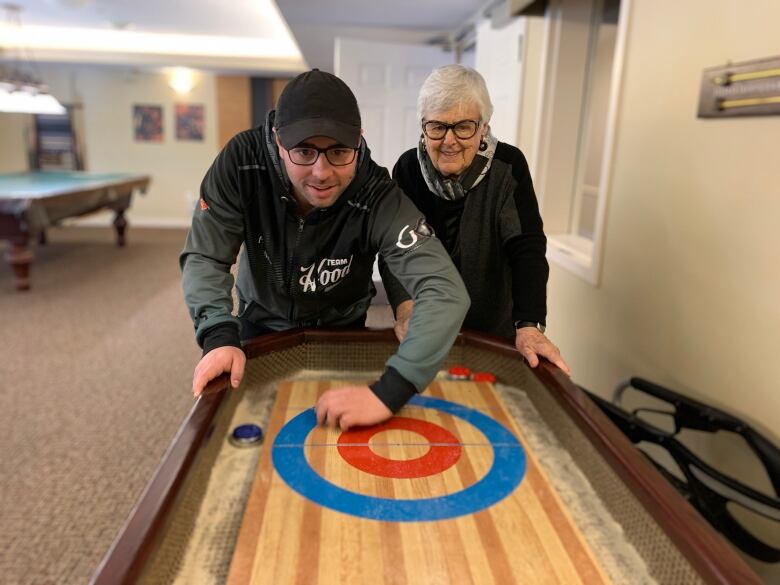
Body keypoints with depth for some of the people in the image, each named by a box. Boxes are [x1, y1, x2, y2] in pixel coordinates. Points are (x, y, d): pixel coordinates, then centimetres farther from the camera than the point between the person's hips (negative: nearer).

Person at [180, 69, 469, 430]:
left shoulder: (378, 198, -35)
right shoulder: (243, 161, -29)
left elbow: (446, 293, -44)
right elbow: (204, 257, -22)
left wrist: (389, 392, -55)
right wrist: (220, 337, -40)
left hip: (340, 331, -1)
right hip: (260, 325, 1)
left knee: (337, 433, 14)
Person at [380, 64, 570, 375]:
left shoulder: (508, 166, -14)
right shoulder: (408, 168, -8)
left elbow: (527, 248, -22)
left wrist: (529, 326, -35)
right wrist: (405, 307, -32)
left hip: (493, 333, -1)